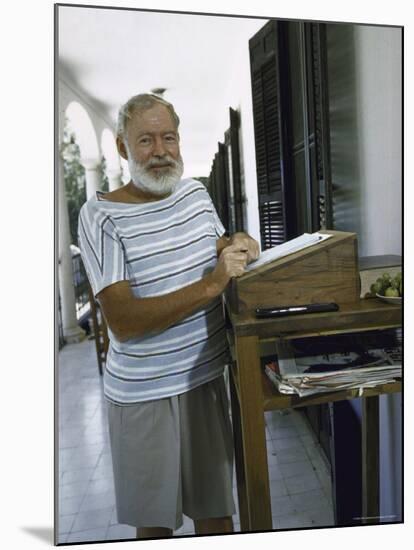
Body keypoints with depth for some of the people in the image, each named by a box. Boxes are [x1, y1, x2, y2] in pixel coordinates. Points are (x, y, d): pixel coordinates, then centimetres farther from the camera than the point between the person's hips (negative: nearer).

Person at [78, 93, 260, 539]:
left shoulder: (197, 192, 3)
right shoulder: (100, 216, -14)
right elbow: (123, 322, -23)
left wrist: (234, 246, -5)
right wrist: (210, 285, -30)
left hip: (207, 375, 4)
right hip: (143, 392, -4)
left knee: (216, 509, 18)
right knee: (154, 518, 17)